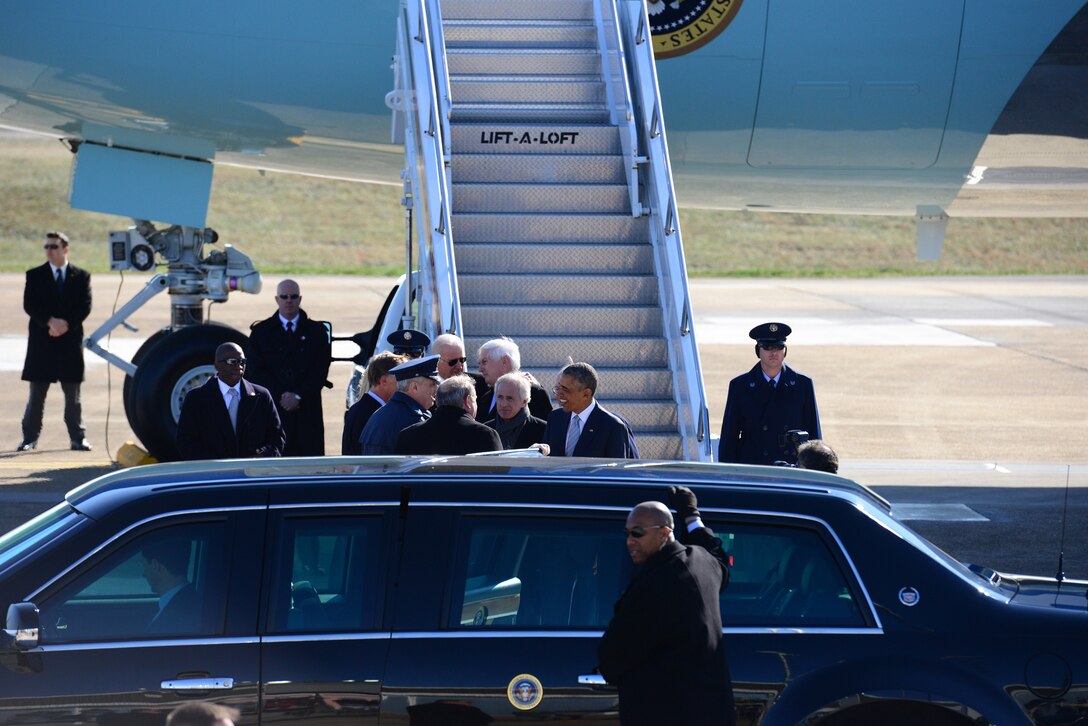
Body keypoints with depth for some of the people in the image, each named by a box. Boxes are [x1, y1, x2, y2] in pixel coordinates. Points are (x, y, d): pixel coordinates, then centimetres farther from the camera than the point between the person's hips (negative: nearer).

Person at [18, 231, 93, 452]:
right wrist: (50, 322, -18)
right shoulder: (34, 275, 6)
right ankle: (29, 437, 7)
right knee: (36, 394, 2)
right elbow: (29, 305, -4)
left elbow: (85, 307, -1)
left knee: (73, 395, 4)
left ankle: (78, 437, 9)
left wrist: (66, 325, -15)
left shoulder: (81, 276, 7)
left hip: (71, 340, 0)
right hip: (41, 342, 0)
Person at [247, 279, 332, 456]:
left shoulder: (317, 331, 11)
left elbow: (321, 370, 3)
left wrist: (299, 396, -9)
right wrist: (280, 396, -10)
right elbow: (256, 371, 2)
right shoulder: (260, 331, 10)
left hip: (307, 410, 0)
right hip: (272, 409, 0)